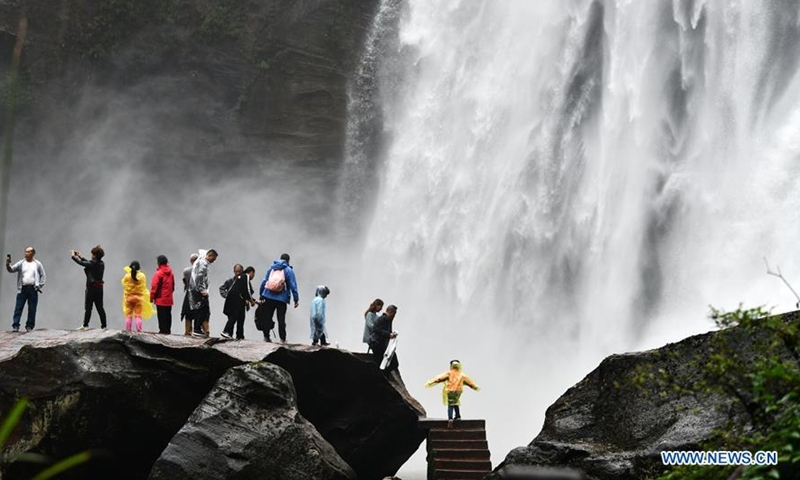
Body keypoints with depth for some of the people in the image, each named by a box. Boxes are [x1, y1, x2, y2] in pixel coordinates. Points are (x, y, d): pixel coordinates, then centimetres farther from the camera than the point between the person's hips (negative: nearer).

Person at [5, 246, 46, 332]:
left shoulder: (37, 264, 8)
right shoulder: (21, 263, 9)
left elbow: (42, 276, 10)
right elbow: (11, 270, -1)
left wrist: (40, 286, -2)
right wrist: (8, 264, -20)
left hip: (33, 289, 0)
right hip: (22, 288, 0)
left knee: (32, 309, 2)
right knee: (18, 308, -4)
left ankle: (29, 326, 8)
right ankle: (15, 326, -4)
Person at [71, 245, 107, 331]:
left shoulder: (93, 263, -16)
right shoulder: (101, 264, 7)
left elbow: (81, 263, -10)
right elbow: (88, 263, 20)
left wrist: (73, 256, 5)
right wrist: (80, 256, 26)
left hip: (92, 288, -7)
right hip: (99, 288, 7)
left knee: (88, 307, 2)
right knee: (100, 307, 9)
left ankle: (85, 325, 7)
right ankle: (104, 325, 7)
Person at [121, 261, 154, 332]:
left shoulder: (127, 276, -9)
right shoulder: (142, 276, -7)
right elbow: (143, 287, 1)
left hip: (129, 297, 0)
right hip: (139, 297, 0)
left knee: (128, 315, 8)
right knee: (138, 315, 3)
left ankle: (128, 330, 8)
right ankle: (139, 330, -2)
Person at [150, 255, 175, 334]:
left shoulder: (158, 273, -13)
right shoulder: (171, 273, 9)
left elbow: (154, 286, -13)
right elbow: (173, 285, 15)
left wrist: (152, 296, -5)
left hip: (160, 299, -7)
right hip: (169, 299, 7)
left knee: (162, 316, -3)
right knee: (168, 314, 11)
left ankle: (163, 330, -3)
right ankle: (168, 330, 14)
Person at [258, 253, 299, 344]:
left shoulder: (271, 268, 11)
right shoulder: (289, 270, 1)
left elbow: (264, 281, 10)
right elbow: (293, 285, -4)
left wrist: (261, 295, 16)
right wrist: (296, 299, -2)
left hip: (268, 297, 2)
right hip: (282, 299, -2)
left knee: (267, 318, 8)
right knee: (281, 319, 2)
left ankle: (266, 337, 6)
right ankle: (283, 339, -1)